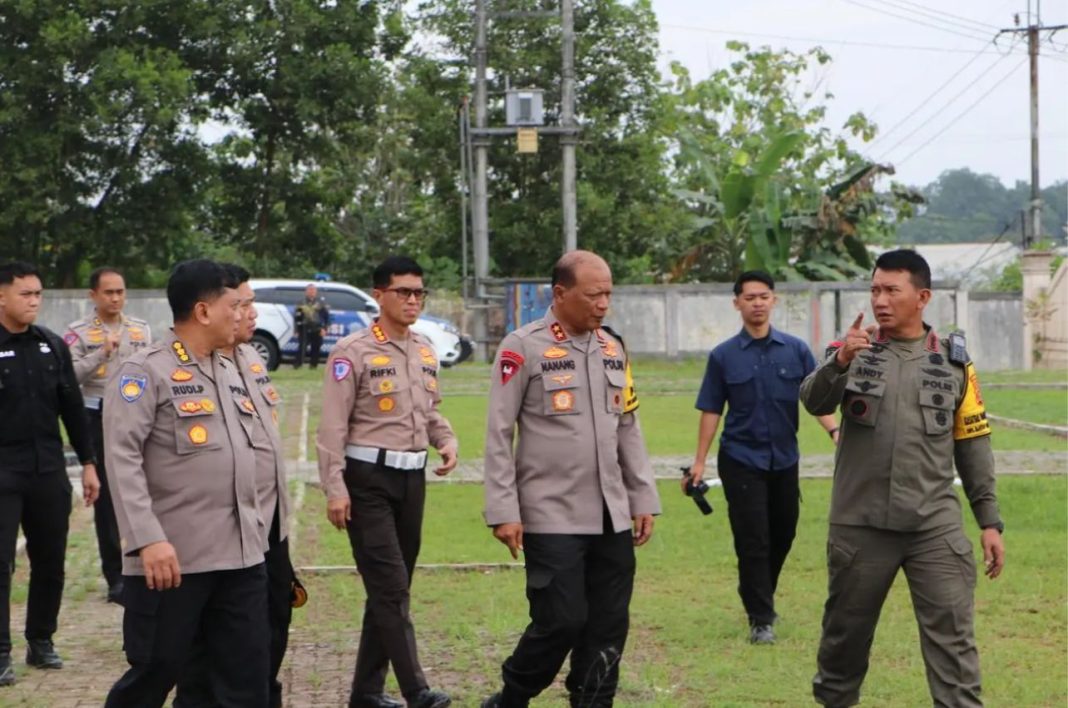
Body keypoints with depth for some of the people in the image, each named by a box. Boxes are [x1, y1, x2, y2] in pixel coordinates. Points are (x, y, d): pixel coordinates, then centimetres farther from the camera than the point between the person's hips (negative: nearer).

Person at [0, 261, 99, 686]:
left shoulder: (52, 346, 8)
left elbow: (72, 408, 13)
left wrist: (88, 464, 11)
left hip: (49, 471, 5)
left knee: (50, 561, 10)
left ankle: (41, 641, 23)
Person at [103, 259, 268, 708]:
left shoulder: (229, 372, 16)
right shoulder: (144, 372, -9)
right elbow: (122, 458, -17)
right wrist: (147, 538, -25)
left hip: (241, 554, 7)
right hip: (173, 557, -7)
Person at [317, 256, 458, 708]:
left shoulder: (425, 351, 12)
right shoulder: (354, 352, -9)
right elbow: (333, 425, -11)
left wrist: (447, 442, 2)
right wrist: (335, 489, -16)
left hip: (412, 477, 7)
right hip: (368, 478, -7)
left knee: (391, 588, 10)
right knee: (391, 587, -11)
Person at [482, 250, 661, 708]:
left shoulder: (612, 349, 12)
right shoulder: (523, 348, -7)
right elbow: (499, 435, -8)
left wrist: (643, 498, 13)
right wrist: (504, 513, -12)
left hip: (612, 517, 6)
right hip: (551, 517, -6)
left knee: (608, 627, 5)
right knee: (561, 621, -6)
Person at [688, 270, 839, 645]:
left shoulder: (796, 350, 1)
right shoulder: (723, 356, -1)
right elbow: (711, 411, 2)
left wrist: (834, 430, -19)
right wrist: (699, 461, -2)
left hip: (784, 459, 3)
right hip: (741, 460, -2)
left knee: (783, 535, 12)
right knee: (753, 541, -4)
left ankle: (760, 597, 34)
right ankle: (760, 618, 4)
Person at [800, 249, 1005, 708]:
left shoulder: (953, 361, 5)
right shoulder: (853, 350, 2)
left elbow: (973, 445, 8)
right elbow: (813, 403, -16)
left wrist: (989, 520, 5)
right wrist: (840, 364, -35)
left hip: (935, 525, 0)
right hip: (861, 524, 0)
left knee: (952, 635, -5)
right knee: (846, 629, 13)